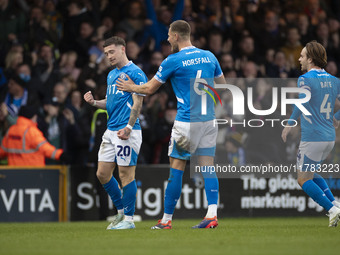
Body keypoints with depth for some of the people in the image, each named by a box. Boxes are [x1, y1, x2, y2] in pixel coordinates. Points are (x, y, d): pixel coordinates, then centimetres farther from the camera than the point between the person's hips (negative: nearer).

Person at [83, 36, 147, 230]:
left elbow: (137, 103, -13)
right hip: (111, 130, 9)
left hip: (127, 131, -9)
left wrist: (129, 127, -21)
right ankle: (121, 211, 20)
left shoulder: (135, 73, -8)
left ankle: (129, 218, 1)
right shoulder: (111, 75, 19)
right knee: (103, 173, 7)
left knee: (126, 173, -6)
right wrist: (94, 102, 7)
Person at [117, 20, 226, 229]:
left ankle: (167, 219, 5)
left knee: (176, 170, 1)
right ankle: (212, 214, -10)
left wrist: (131, 87, 20)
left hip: (186, 121, -5)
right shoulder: (209, 57, 8)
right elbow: (223, 86, 17)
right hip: (209, 119, 5)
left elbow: (150, 88, 2)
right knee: (207, 166, 3)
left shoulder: (173, 61, -7)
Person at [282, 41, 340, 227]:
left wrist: (290, 123, -24)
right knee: (310, 173, 25)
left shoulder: (305, 79, -11)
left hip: (312, 138, -8)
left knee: (303, 179, 3)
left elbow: (302, 101, -27)